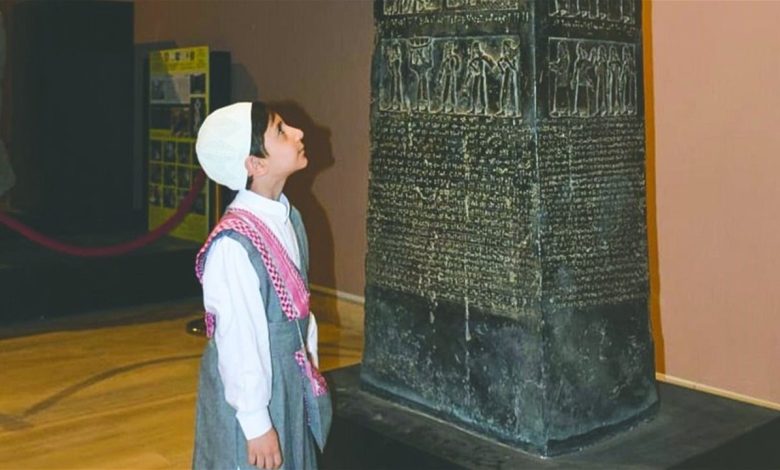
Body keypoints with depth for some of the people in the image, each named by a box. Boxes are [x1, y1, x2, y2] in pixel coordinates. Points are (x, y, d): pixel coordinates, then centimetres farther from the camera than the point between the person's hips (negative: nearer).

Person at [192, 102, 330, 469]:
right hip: (250, 390, -8)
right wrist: (256, 422, -17)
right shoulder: (234, 244, -27)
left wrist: (311, 370, 14)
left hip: (290, 383, 8)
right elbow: (239, 341, -23)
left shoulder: (288, 218, -1)